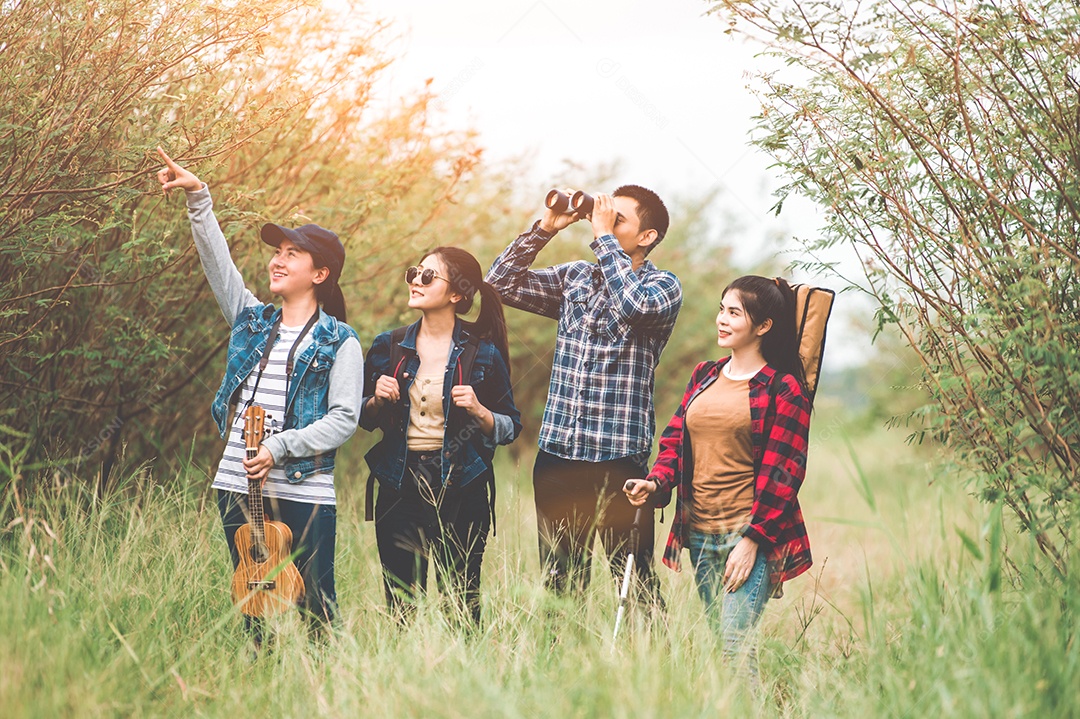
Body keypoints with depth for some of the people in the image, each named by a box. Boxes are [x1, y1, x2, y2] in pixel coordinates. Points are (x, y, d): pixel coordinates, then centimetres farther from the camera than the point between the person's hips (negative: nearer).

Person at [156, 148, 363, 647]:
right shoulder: (251, 322, 14)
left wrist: (280, 447, -17)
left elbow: (344, 420, -8)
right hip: (238, 488, 5)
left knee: (315, 607, -4)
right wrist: (198, 197, -3)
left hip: (304, 493, -5)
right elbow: (217, 259, 7)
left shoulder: (339, 343, -1)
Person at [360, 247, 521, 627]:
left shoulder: (482, 352, -1)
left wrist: (478, 411, -15)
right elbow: (365, 418, 17)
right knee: (399, 607, 1)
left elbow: (511, 427, 3)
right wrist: (378, 400, -4)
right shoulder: (389, 347, 7)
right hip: (400, 487, 2)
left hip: (461, 492, -2)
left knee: (461, 606, -2)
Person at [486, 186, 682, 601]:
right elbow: (501, 283, 9)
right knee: (558, 582, 9)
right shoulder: (574, 278, 13)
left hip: (619, 457, -5)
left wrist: (603, 236, -14)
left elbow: (633, 304, -23)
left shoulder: (663, 286, -1)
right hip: (557, 455, 5)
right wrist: (545, 227, 2)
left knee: (636, 583, -3)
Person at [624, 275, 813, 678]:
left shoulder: (783, 388, -5)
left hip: (749, 536, -7)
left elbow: (783, 472, -9)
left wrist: (752, 539, -14)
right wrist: (656, 483, -7)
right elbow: (675, 440, 14)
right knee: (716, 641, 12)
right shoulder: (703, 377, 15)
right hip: (700, 534, 7)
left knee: (736, 644, -15)